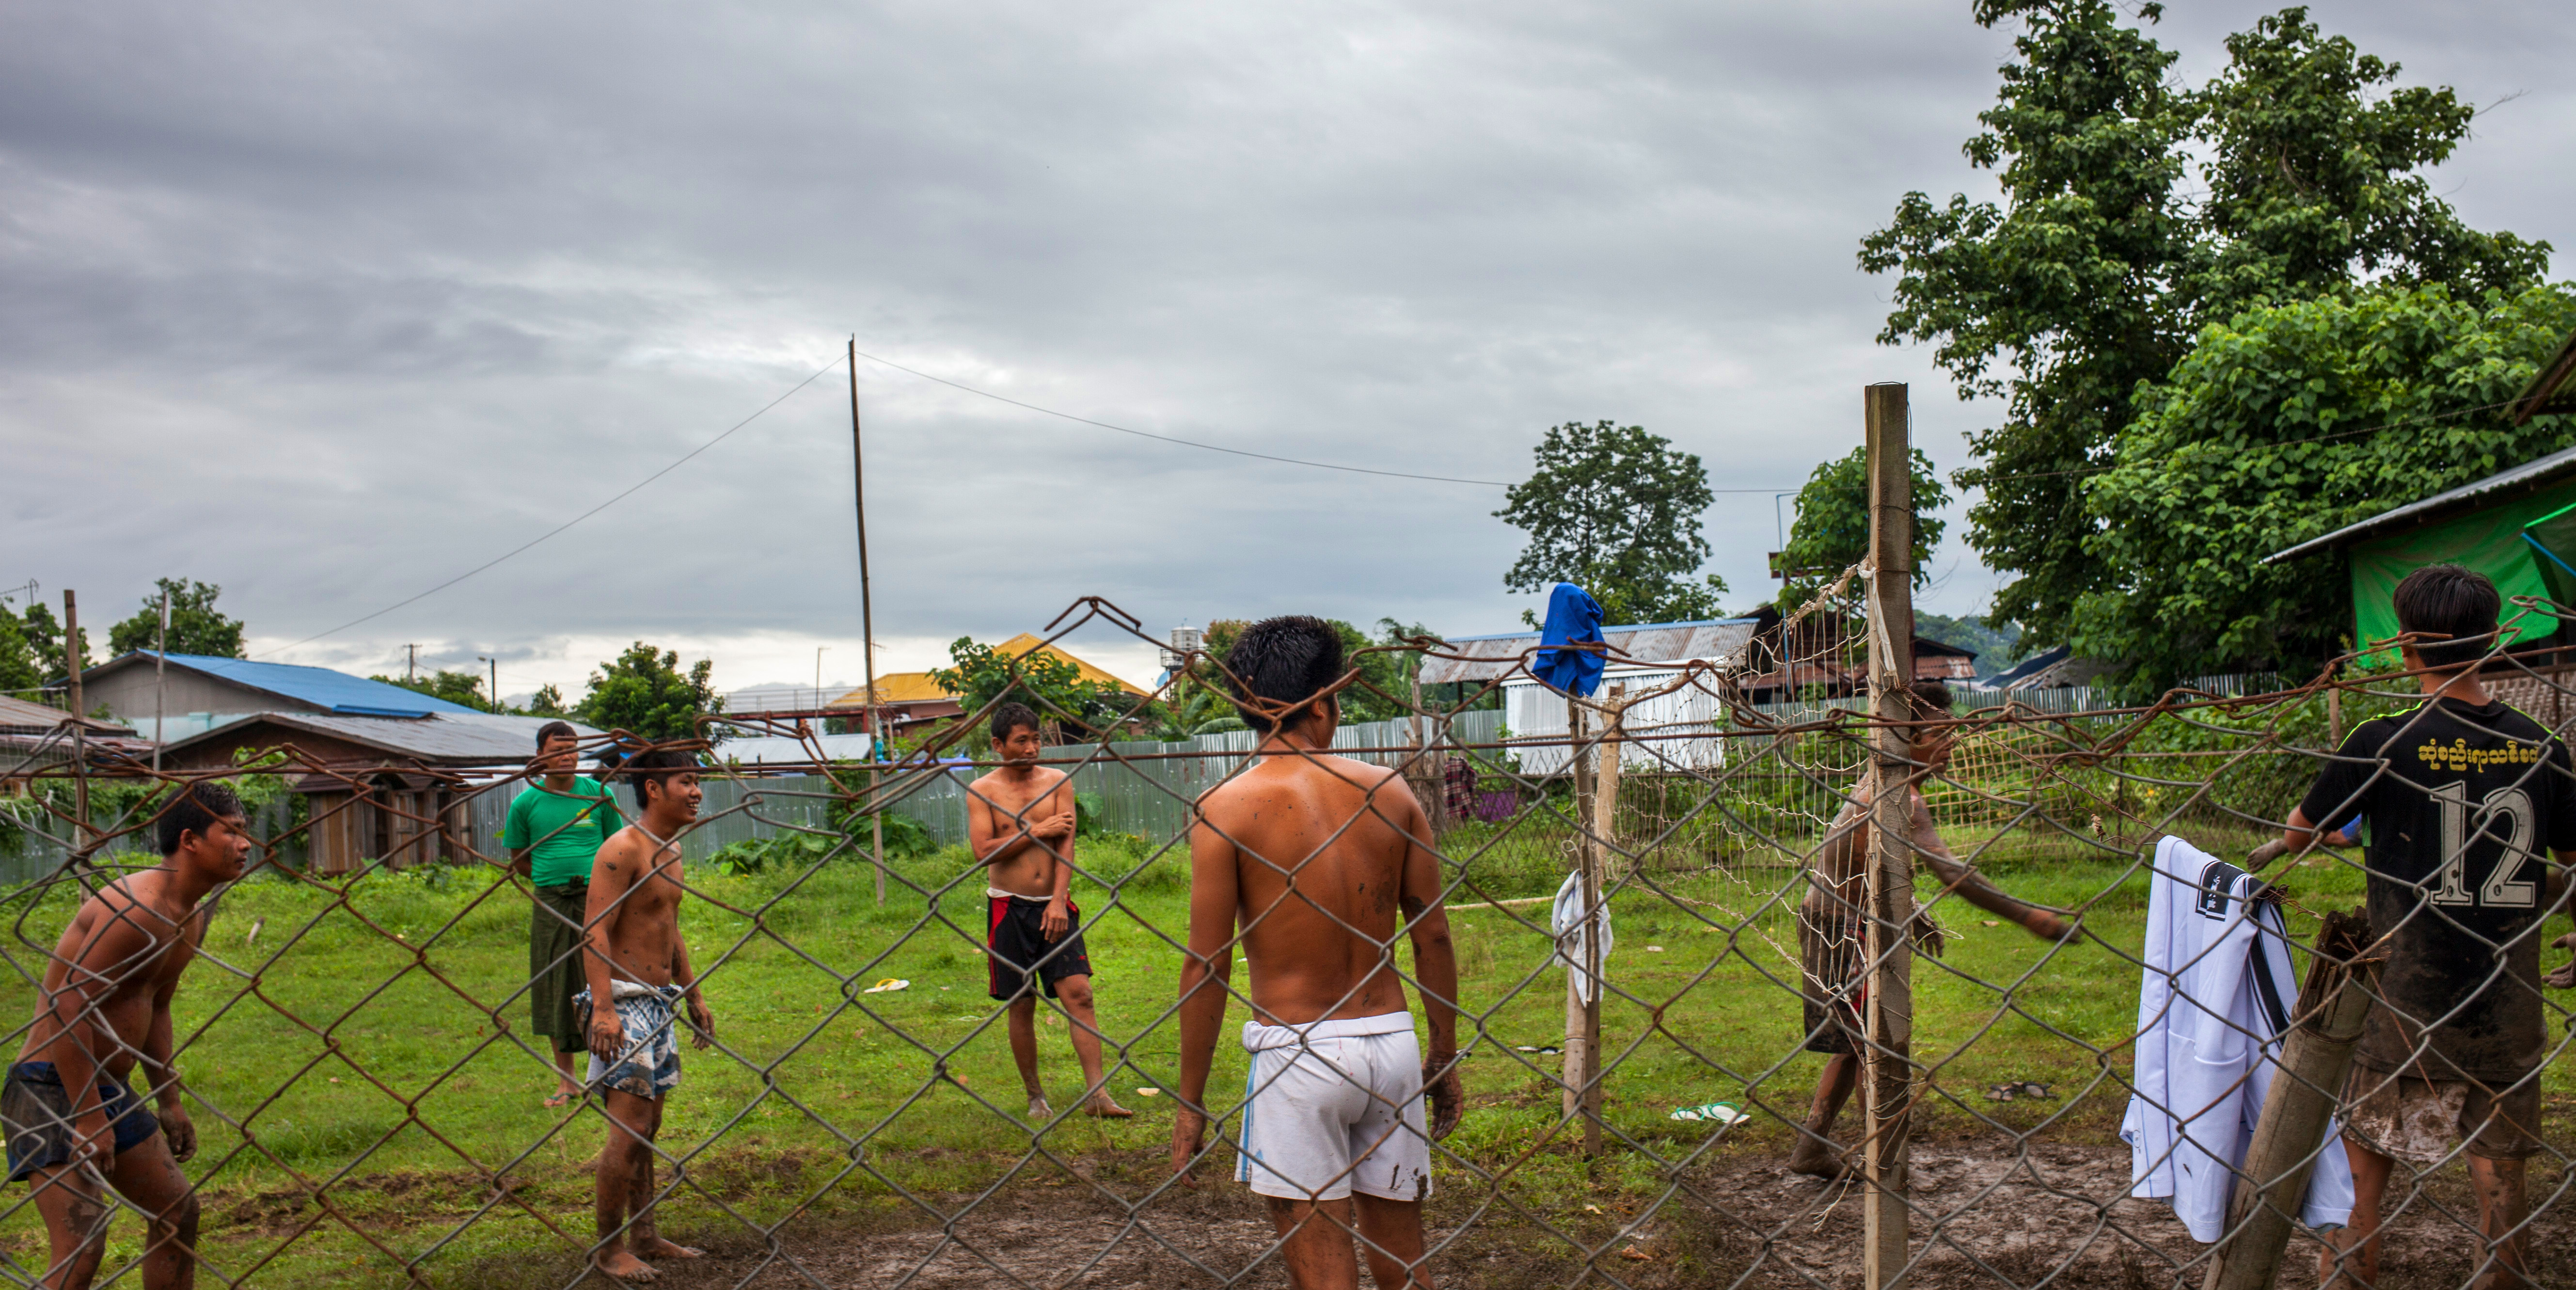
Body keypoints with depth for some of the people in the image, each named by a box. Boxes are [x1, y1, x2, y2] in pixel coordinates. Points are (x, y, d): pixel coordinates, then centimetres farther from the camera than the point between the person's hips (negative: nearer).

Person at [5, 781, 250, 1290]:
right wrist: (89, 1118, -23)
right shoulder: (137, 909, -22)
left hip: (110, 1090, 10)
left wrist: (169, 1102, 22)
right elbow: (67, 1008, -25)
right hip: (50, 1089, -10)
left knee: (177, 1212, 18)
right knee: (82, 1243, -20)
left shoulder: (191, 917, 10)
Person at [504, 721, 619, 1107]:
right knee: (556, 990, 6)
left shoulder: (597, 794, 2)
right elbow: (519, 861, 11)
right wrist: (555, 876, 1)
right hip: (550, 905, 1)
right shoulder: (525, 804, 2)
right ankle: (566, 1080, 17)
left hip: (596, 901, -1)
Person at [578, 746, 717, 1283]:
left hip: (660, 1002, 9)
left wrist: (694, 995, 24)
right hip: (624, 1002, -9)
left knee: (646, 1124, 13)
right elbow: (595, 932, -20)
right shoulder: (623, 849, -14)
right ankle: (609, 1249, -1)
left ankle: (644, 1235, 20)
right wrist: (604, 1008, -27)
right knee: (629, 1126, -10)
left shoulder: (670, 851, 14)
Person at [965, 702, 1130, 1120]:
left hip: (1055, 906, 1)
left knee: (1078, 993, -9)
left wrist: (1059, 900, -16)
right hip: (1009, 908, -1)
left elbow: (1065, 843, -5)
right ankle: (1036, 1097, 17)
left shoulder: (1058, 782, 4)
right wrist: (1037, 831, -11)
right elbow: (984, 852, -12)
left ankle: (1096, 1093, -9)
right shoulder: (983, 791, 0)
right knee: (1021, 1006, 5)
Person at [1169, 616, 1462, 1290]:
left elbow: (1206, 965, -8)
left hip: (1296, 1054, -3)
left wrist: (1190, 1101, 0)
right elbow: (1433, 937, 6)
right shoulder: (1389, 789, 1)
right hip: (1390, 1043, 4)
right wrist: (1445, 1056, 17)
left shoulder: (1225, 807, -8)